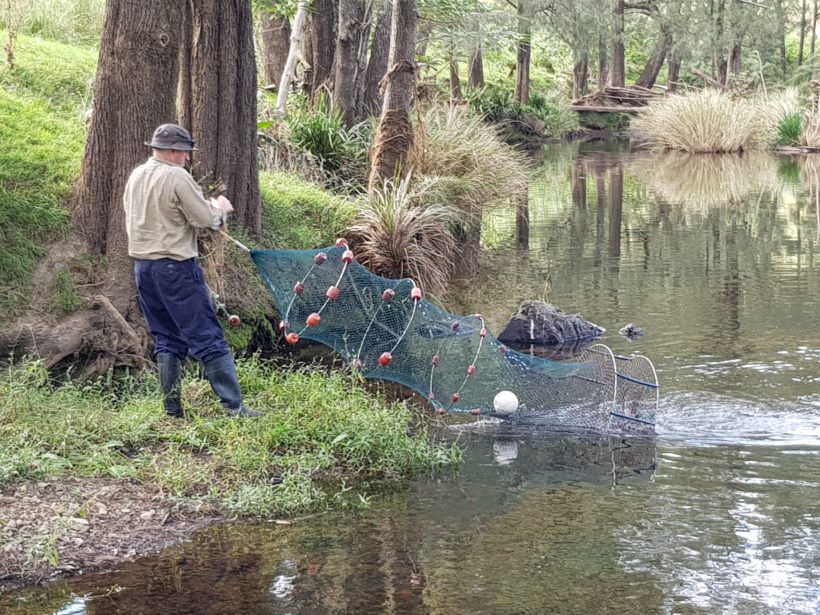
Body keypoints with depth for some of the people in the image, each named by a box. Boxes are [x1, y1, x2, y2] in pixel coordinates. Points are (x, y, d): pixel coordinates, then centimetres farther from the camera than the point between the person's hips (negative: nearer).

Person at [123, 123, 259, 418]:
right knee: (208, 338, -4)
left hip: (142, 266, 8)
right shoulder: (177, 177, -14)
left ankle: (172, 410, 12)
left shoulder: (135, 176, 11)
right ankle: (234, 406, -5)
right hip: (176, 267, -8)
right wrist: (220, 207, 8)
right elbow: (206, 219, -14)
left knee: (167, 339, 14)